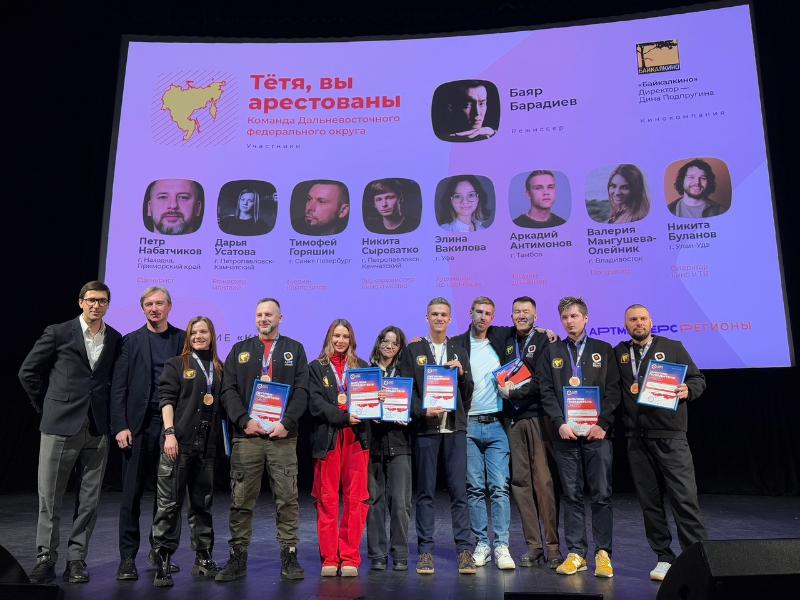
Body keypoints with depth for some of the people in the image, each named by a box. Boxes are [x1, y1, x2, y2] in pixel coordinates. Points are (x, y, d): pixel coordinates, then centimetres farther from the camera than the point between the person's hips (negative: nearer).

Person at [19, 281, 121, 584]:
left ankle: (76, 560, 18)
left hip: (97, 429, 2)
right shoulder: (58, 333, -1)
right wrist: (47, 406, 4)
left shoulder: (115, 339, 6)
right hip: (60, 426, -2)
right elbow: (28, 372, 4)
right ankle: (45, 559, 17)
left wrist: (106, 409, 6)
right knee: (49, 497, 5)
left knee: (89, 500, 6)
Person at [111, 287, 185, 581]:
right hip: (139, 425, -1)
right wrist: (120, 426, -7)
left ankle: (159, 551, 25)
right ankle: (127, 557, 13)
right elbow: (118, 387, 1)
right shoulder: (131, 341, 5)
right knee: (132, 493, 2)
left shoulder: (183, 339, 6)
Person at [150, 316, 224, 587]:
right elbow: (166, 399, -3)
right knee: (169, 502, -3)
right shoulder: (176, 364, 5)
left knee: (203, 502, 10)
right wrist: (169, 432, -13)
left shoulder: (219, 369, 14)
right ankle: (162, 561, 6)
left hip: (206, 444, 4)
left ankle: (203, 559, 20)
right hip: (178, 442, -3)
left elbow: (221, 405, 15)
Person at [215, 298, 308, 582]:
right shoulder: (239, 350, 14)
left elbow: (301, 391, 2)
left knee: (287, 499, 2)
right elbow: (228, 390, 5)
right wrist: (244, 421, -9)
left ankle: (289, 557, 12)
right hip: (247, 435, 1)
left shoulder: (295, 350, 11)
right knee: (241, 501, 5)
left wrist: (286, 423, -11)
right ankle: (237, 559, 16)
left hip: (282, 436, -1)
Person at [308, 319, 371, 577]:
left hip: (356, 438, 1)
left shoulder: (362, 366, 14)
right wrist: (343, 417, -16)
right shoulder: (316, 367, 8)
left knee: (355, 499, 0)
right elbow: (316, 403, -3)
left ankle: (349, 558, 10)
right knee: (327, 500, 2)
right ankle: (329, 558, 12)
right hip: (327, 438, -1)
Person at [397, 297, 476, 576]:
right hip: (425, 427, -2)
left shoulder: (459, 351, 15)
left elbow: (467, 393, 13)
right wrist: (423, 411, -14)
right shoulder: (413, 350, 7)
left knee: (459, 490, 2)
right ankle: (425, 550, 12)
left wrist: (461, 373, -5)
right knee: (425, 492, 4)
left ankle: (464, 549, 9)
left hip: (455, 427, 2)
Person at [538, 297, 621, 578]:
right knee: (571, 495, 6)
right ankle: (576, 553, 14)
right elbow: (546, 392, 4)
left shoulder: (604, 350, 8)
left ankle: (603, 553, 11)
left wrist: (602, 424, -9)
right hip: (565, 433, 1)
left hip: (597, 432, -1)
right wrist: (560, 423, -7)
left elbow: (613, 391, 2)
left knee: (601, 495, 1)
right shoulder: (551, 352, 11)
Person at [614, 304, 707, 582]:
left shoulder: (672, 347, 7)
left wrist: (688, 390, -13)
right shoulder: (618, 353, 13)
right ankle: (664, 558, 18)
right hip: (636, 439, 3)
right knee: (649, 501, 7)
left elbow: (698, 379, 7)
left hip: (670, 436, -2)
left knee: (684, 497, -5)